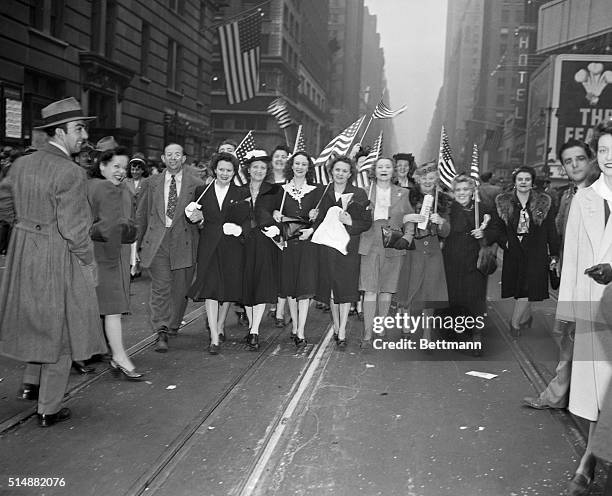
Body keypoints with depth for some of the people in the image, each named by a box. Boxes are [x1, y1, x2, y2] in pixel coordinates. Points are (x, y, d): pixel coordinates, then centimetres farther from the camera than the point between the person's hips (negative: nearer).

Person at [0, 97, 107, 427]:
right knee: (59, 330, 7)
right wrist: (89, 263, -9)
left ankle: (31, 383, 38)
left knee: (36, 318, 28)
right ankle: (48, 409, 18)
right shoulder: (71, 173, -20)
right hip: (59, 258, -7)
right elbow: (73, 229, -21)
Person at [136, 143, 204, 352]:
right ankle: (161, 333, -6)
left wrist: (197, 216, -6)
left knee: (180, 288, 7)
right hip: (157, 241, 0)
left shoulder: (196, 185, 5)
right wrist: (140, 243, 12)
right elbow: (141, 215, 14)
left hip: (184, 242, 0)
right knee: (160, 287, -7)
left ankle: (173, 325, 28)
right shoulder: (151, 183, 11)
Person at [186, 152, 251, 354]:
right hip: (209, 247, -1)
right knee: (210, 289, -10)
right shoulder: (202, 191, 8)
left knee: (229, 288, 8)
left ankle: (220, 327, 31)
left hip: (233, 247, 1)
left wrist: (240, 229, -14)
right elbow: (193, 217, 13)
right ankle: (214, 338, -10)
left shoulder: (241, 194, 7)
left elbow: (248, 220, 4)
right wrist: (197, 217, -8)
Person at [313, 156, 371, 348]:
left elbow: (367, 222, -2)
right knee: (330, 287, 8)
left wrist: (350, 222, -17)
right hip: (327, 246, 3)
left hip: (349, 246, -3)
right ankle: (336, 326, 23)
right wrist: (312, 229, -4)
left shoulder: (358, 194, 1)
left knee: (346, 288, -6)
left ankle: (342, 333, -3)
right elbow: (318, 220, 15)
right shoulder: (324, 193, 9)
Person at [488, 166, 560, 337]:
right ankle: (526, 316, 29)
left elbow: (551, 232, 5)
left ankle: (515, 323, 3)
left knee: (527, 290, -10)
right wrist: (505, 241, -11)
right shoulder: (503, 202, 3)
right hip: (513, 254, 2)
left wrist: (554, 255, 4)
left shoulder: (544, 203, 2)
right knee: (518, 291, 6)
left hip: (536, 254, -1)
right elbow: (495, 228, 6)